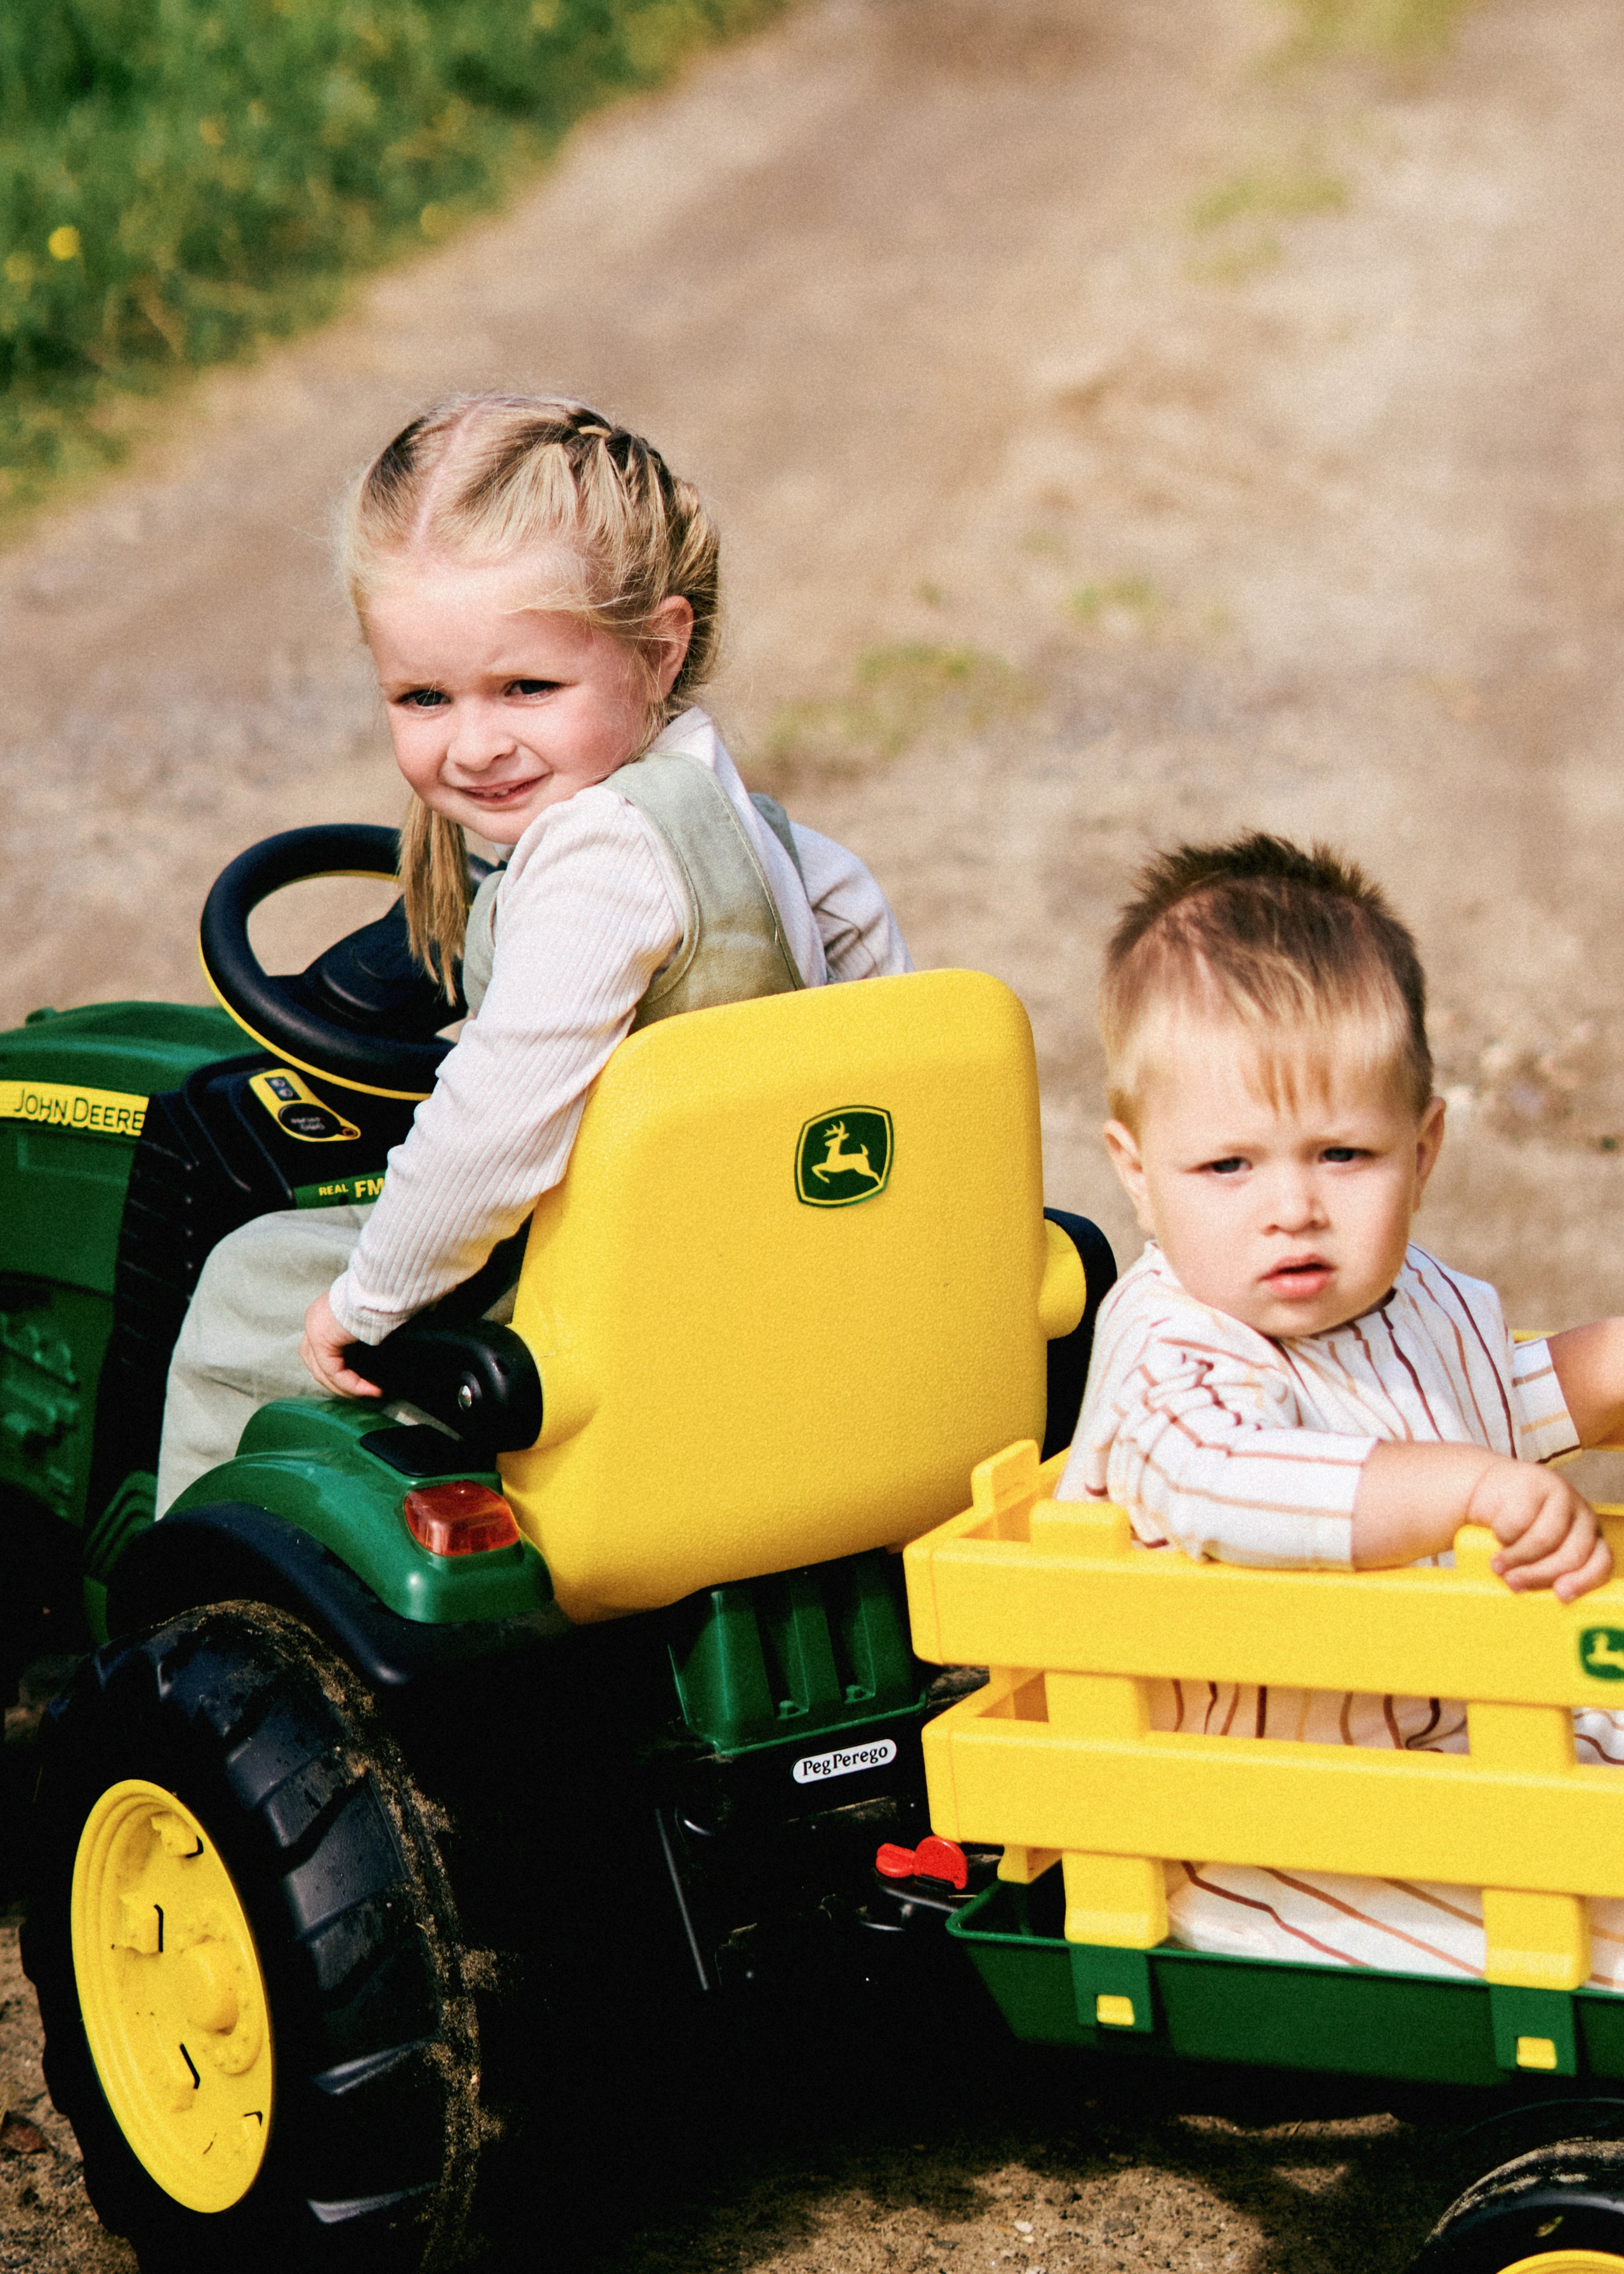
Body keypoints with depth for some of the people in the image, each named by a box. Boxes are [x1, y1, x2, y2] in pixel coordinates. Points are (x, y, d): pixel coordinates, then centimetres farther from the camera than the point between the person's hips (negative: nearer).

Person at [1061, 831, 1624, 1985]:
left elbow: (1500, 1402, 28)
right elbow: (1213, 1484, -45)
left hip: (1456, 1728, 9)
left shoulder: (1418, 1300, 6)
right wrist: (1467, 1485, -49)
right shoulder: (1176, 1347, -22)